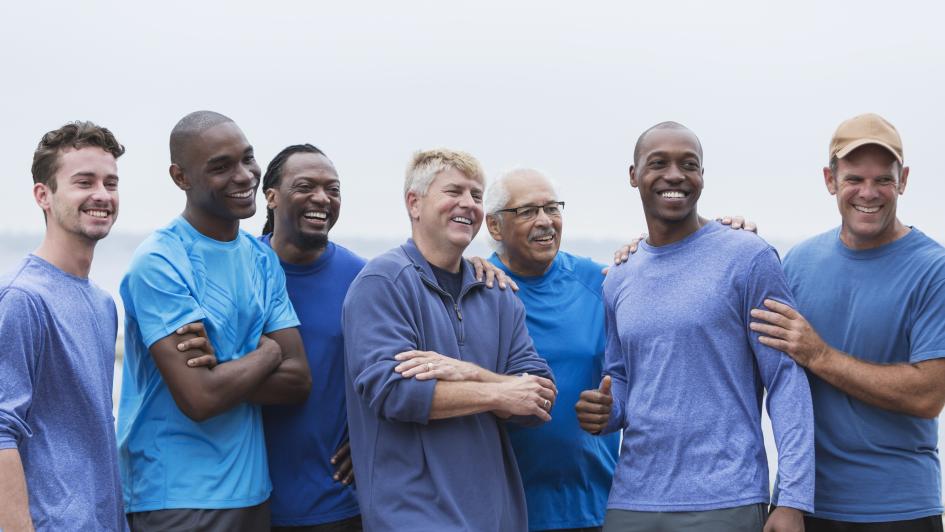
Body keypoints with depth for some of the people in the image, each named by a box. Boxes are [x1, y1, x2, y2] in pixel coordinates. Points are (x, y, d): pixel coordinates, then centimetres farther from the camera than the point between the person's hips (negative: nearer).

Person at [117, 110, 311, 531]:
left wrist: (221, 371, -15)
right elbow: (200, 399, -21)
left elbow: (298, 381, 0)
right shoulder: (159, 263, -14)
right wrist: (267, 353, -5)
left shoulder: (263, 259, 7)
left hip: (251, 489, 6)